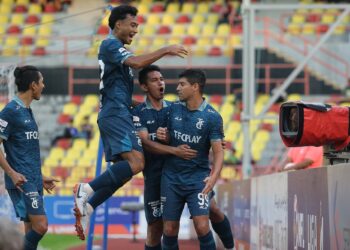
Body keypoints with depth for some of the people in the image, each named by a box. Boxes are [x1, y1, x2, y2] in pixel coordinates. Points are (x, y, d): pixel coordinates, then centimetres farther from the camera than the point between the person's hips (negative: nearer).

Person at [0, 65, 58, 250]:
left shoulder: (27, 111, 17)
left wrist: (40, 177, 25)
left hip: (33, 182, 9)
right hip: (21, 182, -9)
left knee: (32, 231, 7)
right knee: (40, 226, -17)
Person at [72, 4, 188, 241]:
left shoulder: (115, 48, 25)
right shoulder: (111, 45, -6)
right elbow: (136, 62, -24)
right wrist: (165, 51, -16)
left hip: (115, 115, 11)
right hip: (115, 113, -11)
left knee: (122, 171, 7)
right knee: (136, 162, -23)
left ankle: (86, 206, 1)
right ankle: (87, 190, -23)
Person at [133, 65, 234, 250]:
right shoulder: (138, 113, -2)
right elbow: (145, 143, -16)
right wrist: (174, 150, -28)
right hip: (156, 177, -3)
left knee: (213, 210, -4)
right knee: (155, 228, 2)